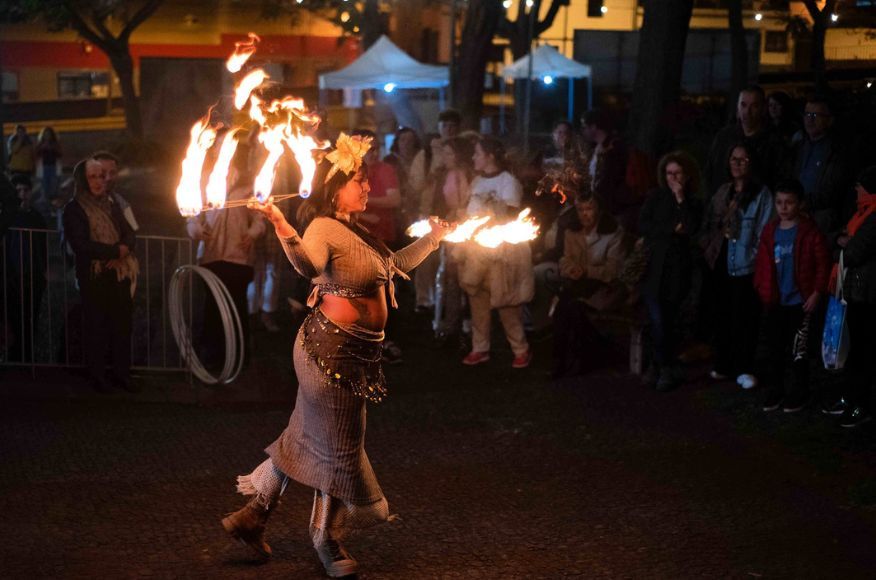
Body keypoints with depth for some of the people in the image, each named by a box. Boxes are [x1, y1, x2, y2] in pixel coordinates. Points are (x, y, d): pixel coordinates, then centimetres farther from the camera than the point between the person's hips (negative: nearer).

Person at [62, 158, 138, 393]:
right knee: (97, 326, 1)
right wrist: (115, 250, -14)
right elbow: (81, 244, -13)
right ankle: (97, 376, 10)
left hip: (119, 273, 4)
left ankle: (121, 373, 11)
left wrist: (124, 250, -13)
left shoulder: (111, 204, 14)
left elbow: (129, 234, 9)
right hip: (94, 276, -4)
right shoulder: (73, 209, -3)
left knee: (122, 324, 3)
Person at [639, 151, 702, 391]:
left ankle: (658, 366, 16)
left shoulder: (693, 203, 9)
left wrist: (681, 199, -8)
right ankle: (667, 369, 5)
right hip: (653, 265, 0)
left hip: (677, 268, 1)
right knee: (658, 320, -9)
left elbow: (691, 228, -10)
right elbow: (643, 225, -2)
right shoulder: (656, 197, 9)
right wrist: (673, 229, -7)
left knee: (668, 320, 3)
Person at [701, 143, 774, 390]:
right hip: (722, 262, 6)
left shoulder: (761, 194, -6)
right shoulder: (723, 192, 13)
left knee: (744, 318, -3)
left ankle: (744, 369, 5)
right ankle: (723, 366, 20)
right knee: (723, 315, 11)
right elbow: (709, 224, 16)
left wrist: (757, 258, -14)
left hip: (745, 265, -6)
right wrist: (708, 248, 4)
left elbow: (764, 231, -9)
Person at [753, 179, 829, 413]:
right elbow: (762, 263, 9)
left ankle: (799, 393, 13)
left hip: (801, 302, -5)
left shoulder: (809, 232, -10)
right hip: (775, 302, 5)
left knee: (798, 349, 1)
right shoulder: (770, 231, 5)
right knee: (775, 348, 12)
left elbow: (823, 264, -9)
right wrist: (762, 289, 3)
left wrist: (816, 293, -12)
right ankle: (775, 391, 22)